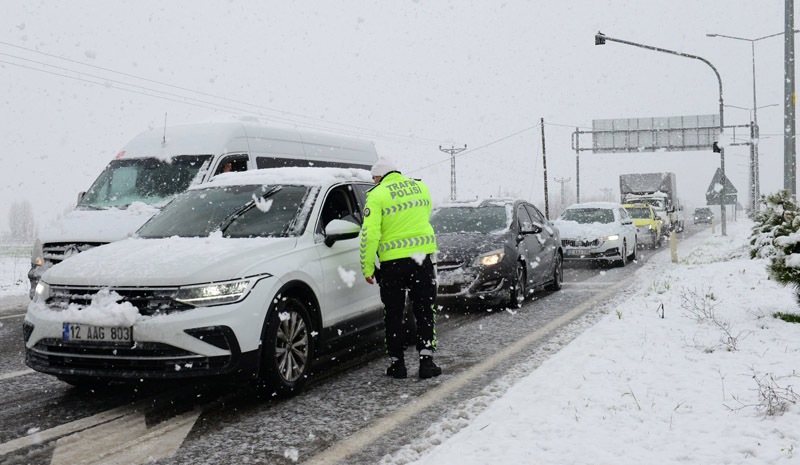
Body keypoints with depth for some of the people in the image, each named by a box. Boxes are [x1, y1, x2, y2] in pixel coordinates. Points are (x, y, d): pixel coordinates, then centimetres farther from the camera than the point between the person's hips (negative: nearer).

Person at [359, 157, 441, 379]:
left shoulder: (377, 195, -7)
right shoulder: (420, 186, 9)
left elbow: (370, 234, -13)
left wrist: (367, 267, -6)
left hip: (393, 261, -3)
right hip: (423, 255, 3)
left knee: (393, 314, 10)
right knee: (425, 310, 10)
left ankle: (397, 362, 14)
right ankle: (426, 360, 6)